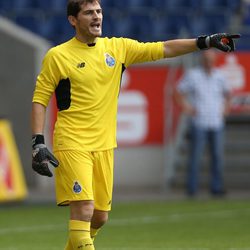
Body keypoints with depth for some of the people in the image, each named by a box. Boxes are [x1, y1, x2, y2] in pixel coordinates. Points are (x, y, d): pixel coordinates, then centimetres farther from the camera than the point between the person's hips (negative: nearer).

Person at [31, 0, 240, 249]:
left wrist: (205, 41, -4)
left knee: (100, 216, 9)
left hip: (104, 145, 5)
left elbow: (162, 49, 5)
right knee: (83, 210, -17)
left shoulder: (117, 48, 7)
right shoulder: (57, 56, -4)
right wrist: (38, 143, -11)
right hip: (71, 144, -5)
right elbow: (39, 100, -2)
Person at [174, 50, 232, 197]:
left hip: (216, 123, 4)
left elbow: (227, 93, 26)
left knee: (217, 156, 3)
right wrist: (187, 108, -3)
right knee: (195, 156, -6)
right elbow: (179, 92, 5)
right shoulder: (192, 75, 0)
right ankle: (192, 187, -2)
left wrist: (225, 108, 14)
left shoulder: (219, 76, 10)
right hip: (199, 123, -4)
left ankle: (217, 187, 8)